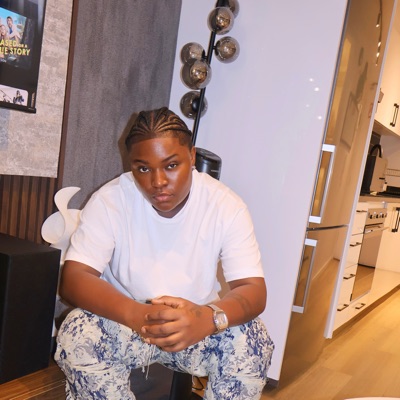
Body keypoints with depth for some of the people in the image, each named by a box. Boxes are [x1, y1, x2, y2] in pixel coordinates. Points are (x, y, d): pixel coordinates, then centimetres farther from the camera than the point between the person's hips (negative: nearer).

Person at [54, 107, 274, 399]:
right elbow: (73, 279, -21)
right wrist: (136, 314, -41)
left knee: (254, 341, -25)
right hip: (126, 322, 0)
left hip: (197, 327, 1)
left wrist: (207, 318, -44)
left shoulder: (227, 205, -16)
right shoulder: (110, 200, -16)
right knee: (76, 335, -28)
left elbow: (254, 290, -20)